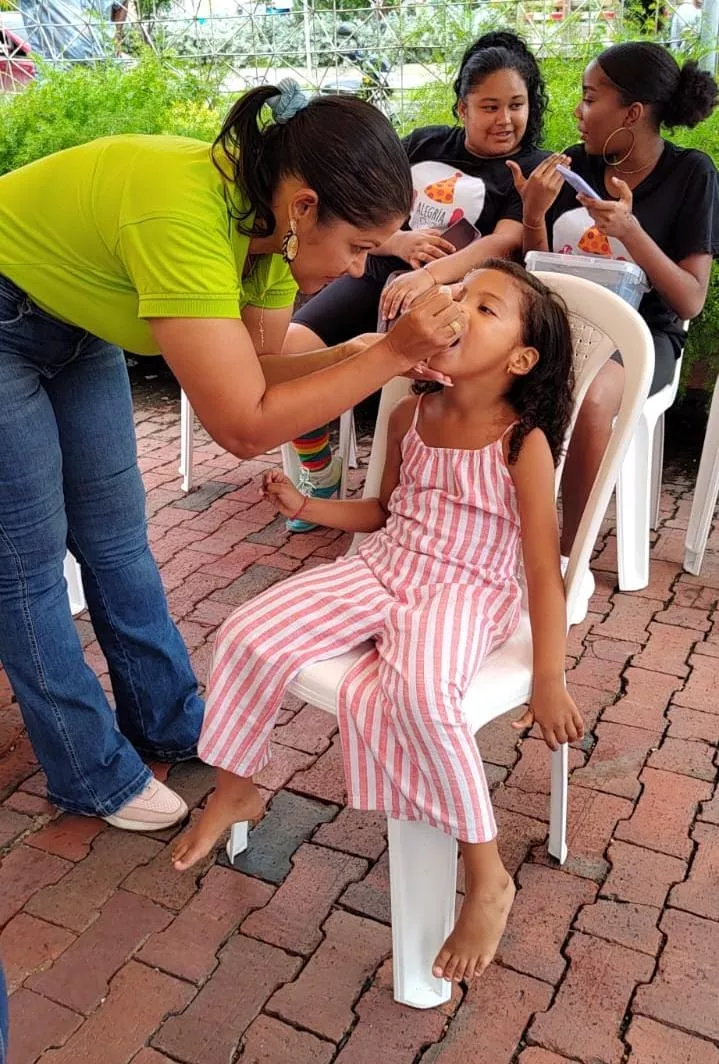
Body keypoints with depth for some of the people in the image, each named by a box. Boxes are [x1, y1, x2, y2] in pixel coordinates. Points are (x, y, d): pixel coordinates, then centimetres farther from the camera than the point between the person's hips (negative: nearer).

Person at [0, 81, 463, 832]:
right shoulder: (183, 218, -38)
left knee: (115, 533, 11)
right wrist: (391, 353, -33)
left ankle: (170, 723, 26)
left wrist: (363, 355, -19)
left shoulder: (270, 215, -13)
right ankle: (94, 776, 16)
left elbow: (257, 370, -4)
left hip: (72, 320, 8)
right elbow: (245, 426, -36)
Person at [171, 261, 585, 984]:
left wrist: (549, 682, -11)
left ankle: (487, 880, -14)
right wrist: (305, 506, 5)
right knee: (248, 636, -8)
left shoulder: (523, 443, -12)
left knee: (419, 694, -37)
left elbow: (543, 567, -11)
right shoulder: (409, 415, 4)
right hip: (383, 568, 6)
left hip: (467, 593, -6)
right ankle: (234, 790, 18)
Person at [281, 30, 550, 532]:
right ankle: (320, 477, 3)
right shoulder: (425, 143, 16)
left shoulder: (535, 170, 3)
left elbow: (506, 242, -15)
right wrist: (401, 241, -10)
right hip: (375, 274, 5)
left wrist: (429, 276, -32)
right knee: (288, 349, -19)